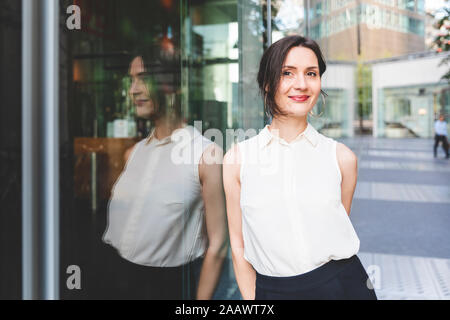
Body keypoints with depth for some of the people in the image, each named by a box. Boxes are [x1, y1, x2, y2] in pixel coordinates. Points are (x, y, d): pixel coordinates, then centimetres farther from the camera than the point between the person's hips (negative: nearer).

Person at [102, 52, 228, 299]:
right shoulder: (134, 153, 3)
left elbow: (217, 247, -14)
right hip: (122, 279, 5)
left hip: (173, 284, -5)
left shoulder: (206, 154, -14)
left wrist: (202, 298, -13)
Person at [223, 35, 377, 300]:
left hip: (341, 285, 0)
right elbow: (238, 245, 0)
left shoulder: (341, 157, -4)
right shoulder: (237, 159, -5)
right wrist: (251, 300, -3)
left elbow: (339, 232, 7)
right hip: (271, 290, 0)